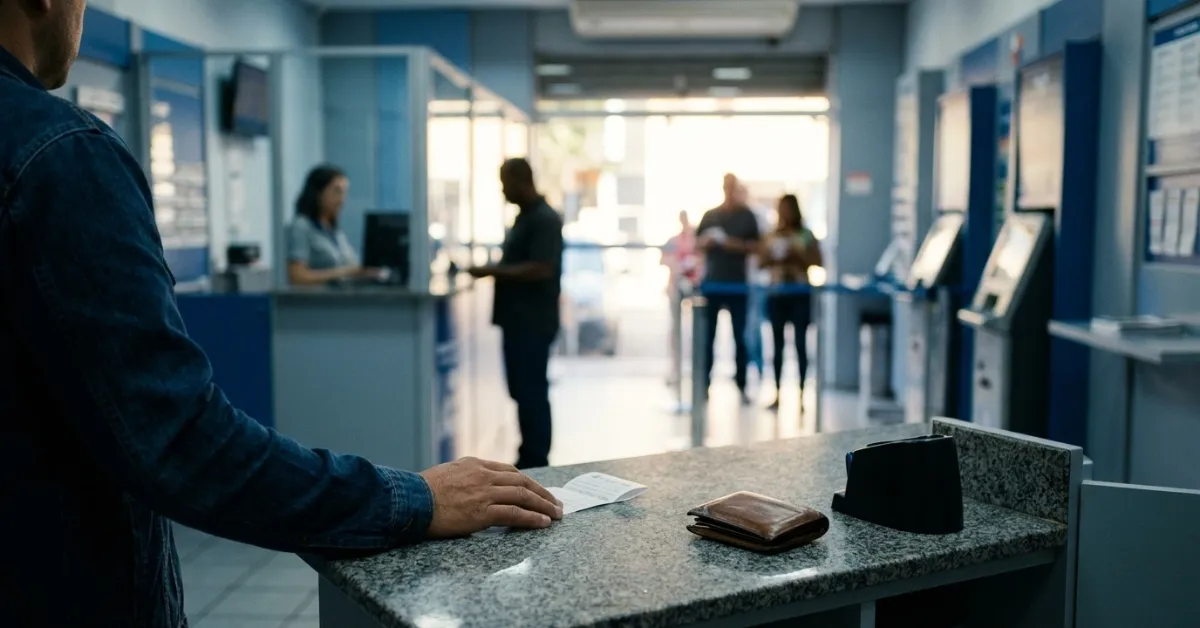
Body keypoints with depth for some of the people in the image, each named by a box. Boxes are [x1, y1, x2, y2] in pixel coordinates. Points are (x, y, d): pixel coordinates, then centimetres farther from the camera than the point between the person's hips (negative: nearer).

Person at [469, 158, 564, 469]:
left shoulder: (545, 219, -15)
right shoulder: (525, 217, 16)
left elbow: (540, 269, -24)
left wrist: (493, 271, -19)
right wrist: (493, 269, 8)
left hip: (534, 323, -10)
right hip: (518, 320, 10)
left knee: (532, 392, -4)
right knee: (522, 391, 13)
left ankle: (536, 463, 3)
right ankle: (529, 459, 22)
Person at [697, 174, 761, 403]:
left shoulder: (747, 216, 5)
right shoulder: (710, 215, 10)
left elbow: (755, 246, 1)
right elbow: (698, 243, 12)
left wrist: (736, 245, -16)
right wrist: (706, 242, -10)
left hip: (738, 284, -2)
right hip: (712, 283, 2)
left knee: (739, 337, 2)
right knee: (708, 337, 3)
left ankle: (742, 387, 7)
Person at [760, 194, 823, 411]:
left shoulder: (806, 236, 1)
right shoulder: (771, 236, 9)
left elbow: (818, 262, -4)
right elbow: (761, 261, 8)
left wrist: (798, 256, -15)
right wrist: (773, 257, -11)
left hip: (800, 295, -3)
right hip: (776, 294, 3)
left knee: (801, 343, -5)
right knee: (777, 344, 6)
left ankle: (801, 394, -1)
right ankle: (778, 394, 12)